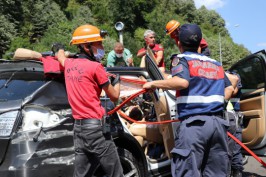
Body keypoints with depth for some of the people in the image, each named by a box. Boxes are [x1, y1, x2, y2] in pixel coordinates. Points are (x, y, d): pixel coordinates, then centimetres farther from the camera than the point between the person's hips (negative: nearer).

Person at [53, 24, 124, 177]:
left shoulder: (69, 65, 11)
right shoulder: (95, 67, -9)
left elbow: (61, 58, 37)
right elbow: (114, 96, -2)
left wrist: (60, 48, 59)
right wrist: (117, 80, 18)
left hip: (78, 126, 8)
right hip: (95, 127, -8)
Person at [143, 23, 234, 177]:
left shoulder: (182, 59, 3)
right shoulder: (216, 63, 22)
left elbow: (182, 82, -16)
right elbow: (229, 88, 23)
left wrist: (153, 84, -6)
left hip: (194, 122, -6)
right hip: (219, 122, 6)